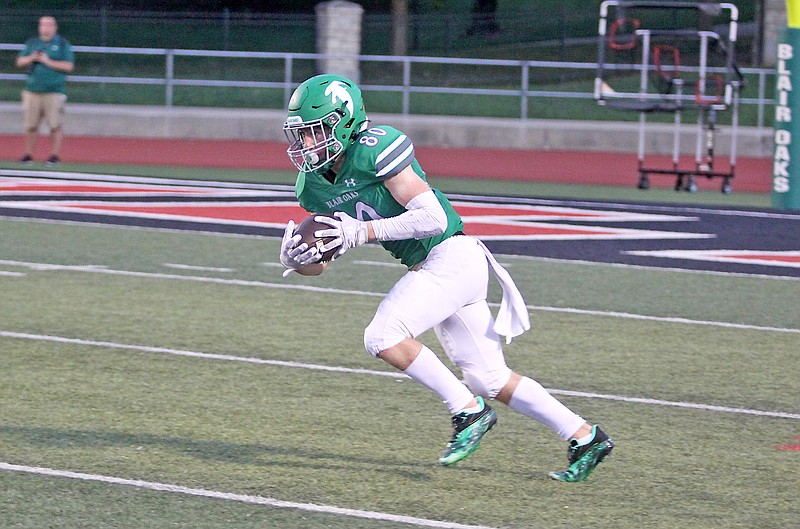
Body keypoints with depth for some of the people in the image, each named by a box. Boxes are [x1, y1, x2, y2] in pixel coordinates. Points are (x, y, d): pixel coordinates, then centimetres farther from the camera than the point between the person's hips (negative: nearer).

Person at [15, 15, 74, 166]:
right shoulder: (32, 43, 15)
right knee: (30, 125, 3)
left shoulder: (62, 44, 3)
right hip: (32, 90, 4)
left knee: (55, 125, -7)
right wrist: (31, 58, -5)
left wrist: (48, 61, -11)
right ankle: (28, 155, 11)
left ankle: (55, 155, 0)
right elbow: (19, 62, 15)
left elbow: (68, 66, -5)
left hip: (55, 91, -4)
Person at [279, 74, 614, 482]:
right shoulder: (313, 184, 5)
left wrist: (363, 231, -25)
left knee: (382, 336, -21)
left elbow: (433, 217, -23)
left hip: (452, 258, -9)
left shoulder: (374, 150, -20)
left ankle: (468, 411, -8)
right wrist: (295, 260, -10)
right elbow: (321, 263, 13)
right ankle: (583, 437, 19)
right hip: (428, 269, 9)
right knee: (489, 379, 9)